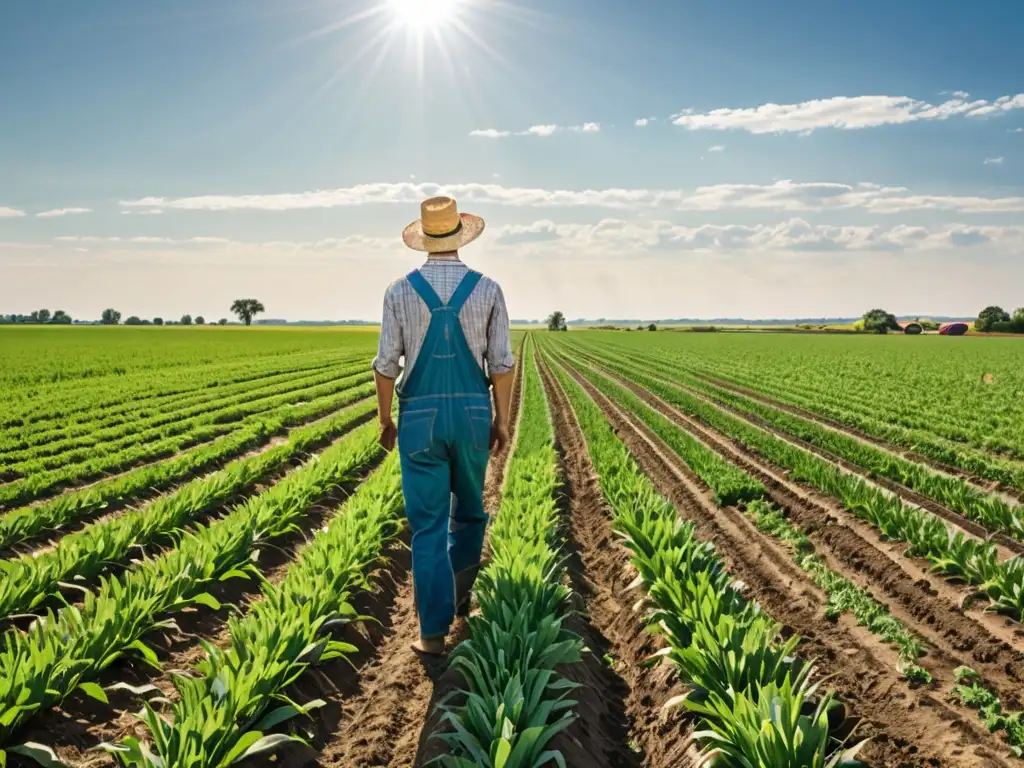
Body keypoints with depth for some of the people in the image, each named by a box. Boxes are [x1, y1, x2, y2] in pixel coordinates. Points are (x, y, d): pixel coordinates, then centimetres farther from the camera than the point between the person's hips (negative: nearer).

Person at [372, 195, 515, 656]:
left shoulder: (400, 291, -4)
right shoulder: (487, 289, -3)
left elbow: (386, 364, -4)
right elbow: (502, 363, -3)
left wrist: (385, 420, 8)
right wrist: (502, 420, 6)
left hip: (420, 416, -1)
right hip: (473, 414, 1)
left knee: (428, 524, 2)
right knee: (468, 510, 23)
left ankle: (434, 630, 1)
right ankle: (459, 595, 36)